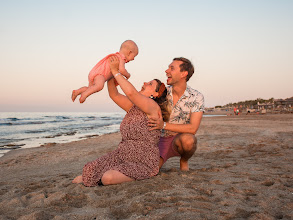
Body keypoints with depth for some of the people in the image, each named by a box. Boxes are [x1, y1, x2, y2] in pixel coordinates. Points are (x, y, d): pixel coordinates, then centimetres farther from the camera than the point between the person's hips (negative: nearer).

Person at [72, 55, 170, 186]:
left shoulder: (154, 107, -14)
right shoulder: (134, 107, 10)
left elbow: (131, 92, -29)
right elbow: (114, 95, 10)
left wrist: (116, 71, -19)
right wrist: (110, 73, 0)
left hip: (143, 164, -7)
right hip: (122, 156, 7)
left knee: (107, 178, -27)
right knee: (89, 169, -10)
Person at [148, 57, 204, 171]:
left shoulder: (196, 97, -13)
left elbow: (192, 128, -22)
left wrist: (164, 125, -32)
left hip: (180, 138, -2)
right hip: (161, 139, 2)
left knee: (188, 139, -38)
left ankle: (184, 161, -3)